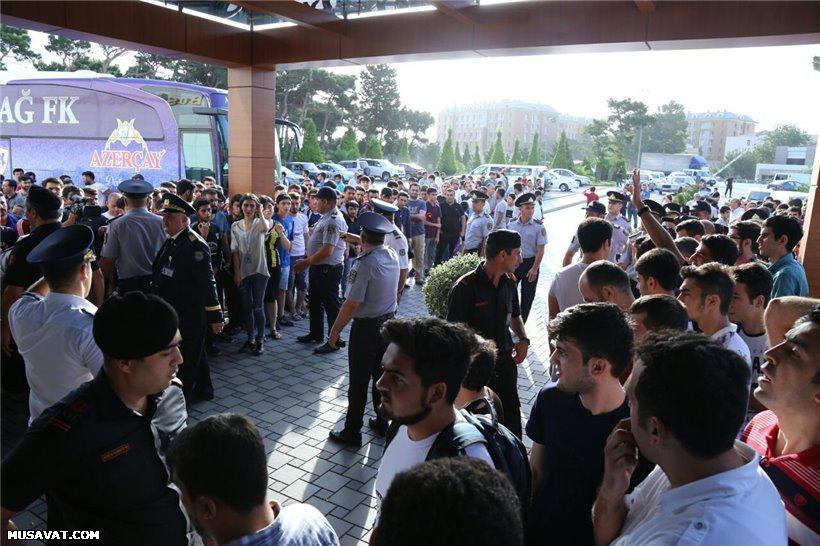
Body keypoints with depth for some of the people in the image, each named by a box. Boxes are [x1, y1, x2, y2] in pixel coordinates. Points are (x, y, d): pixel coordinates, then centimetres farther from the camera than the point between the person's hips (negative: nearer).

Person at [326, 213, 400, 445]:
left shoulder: (365, 263, -24)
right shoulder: (392, 255, -1)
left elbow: (351, 304, -24)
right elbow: (374, 246, 24)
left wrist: (334, 332, -13)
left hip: (366, 327, -7)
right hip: (389, 321, 7)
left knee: (359, 382, 4)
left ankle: (352, 432, 16)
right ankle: (383, 422, 33)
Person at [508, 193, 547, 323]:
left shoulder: (538, 227, -11)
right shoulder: (512, 224, -1)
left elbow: (540, 250, -12)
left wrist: (534, 268, -16)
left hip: (530, 263, -2)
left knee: (527, 296, 9)